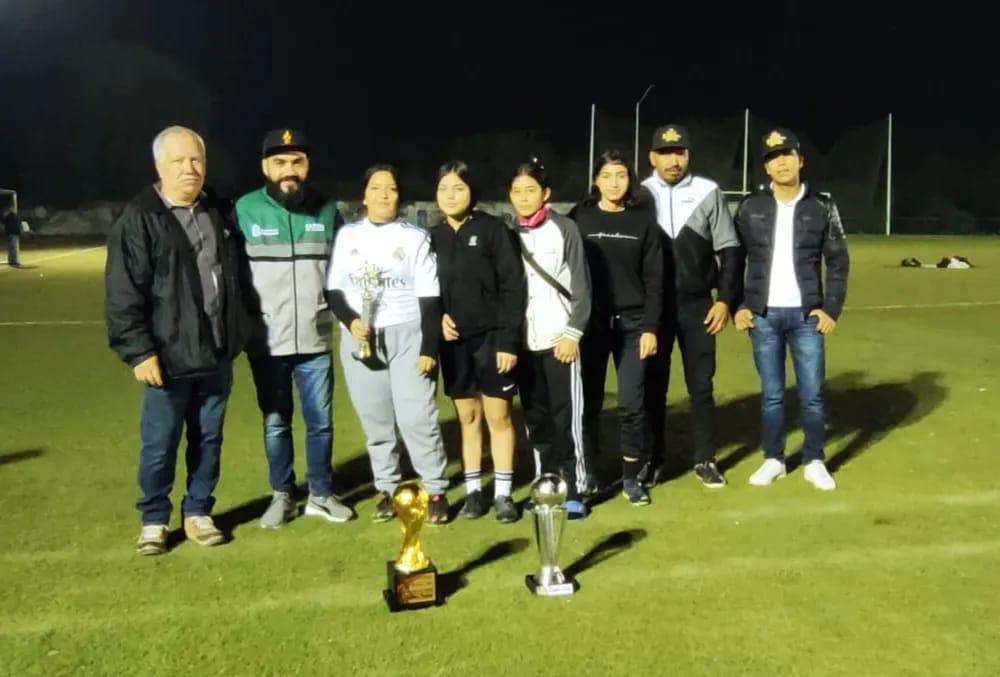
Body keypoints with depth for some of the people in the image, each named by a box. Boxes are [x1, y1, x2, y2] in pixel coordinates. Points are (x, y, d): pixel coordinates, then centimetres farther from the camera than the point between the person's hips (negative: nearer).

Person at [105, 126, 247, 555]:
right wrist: (138, 350, -15)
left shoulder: (221, 213, 9)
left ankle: (198, 512, 27)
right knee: (159, 445, 5)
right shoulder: (138, 219, -8)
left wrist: (237, 335, 14)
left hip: (217, 353, 5)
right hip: (169, 356, -4)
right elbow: (123, 294, -11)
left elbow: (237, 277, 19)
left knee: (208, 439, 13)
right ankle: (154, 520, 22)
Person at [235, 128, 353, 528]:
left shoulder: (327, 211, 3)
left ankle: (321, 494, 27)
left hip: (315, 341, 2)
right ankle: (282, 495, 28)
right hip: (266, 343, -1)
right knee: (276, 424, 11)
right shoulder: (245, 210, -4)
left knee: (320, 422, 10)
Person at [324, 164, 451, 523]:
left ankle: (436, 491, 6)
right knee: (375, 419, 8)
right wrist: (351, 321, -11)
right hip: (360, 338, 3)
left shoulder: (416, 237, 1)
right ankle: (386, 489, 21)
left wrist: (429, 347, -7)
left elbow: (429, 297, -1)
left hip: (407, 335, -2)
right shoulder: (347, 235, 7)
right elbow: (333, 289, 7)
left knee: (417, 417, -6)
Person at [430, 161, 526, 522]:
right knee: (467, 416, 10)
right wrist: (437, 317, -7)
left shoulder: (493, 229, -5)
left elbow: (513, 287, -8)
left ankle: (503, 493, 13)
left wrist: (509, 340, -13)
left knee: (498, 415, 2)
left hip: (492, 337, -3)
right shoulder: (433, 237, 6)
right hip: (454, 341, 3)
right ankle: (473, 490, 20)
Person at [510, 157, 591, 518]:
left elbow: (581, 285, -3)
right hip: (524, 342, 4)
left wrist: (573, 332, -10)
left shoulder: (565, 229, 0)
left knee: (566, 416, -3)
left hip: (559, 339, -3)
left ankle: (572, 490, 5)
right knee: (535, 418, 6)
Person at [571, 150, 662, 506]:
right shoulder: (579, 218, 2)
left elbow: (654, 279, 3)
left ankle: (632, 477, 13)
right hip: (590, 324, 0)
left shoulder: (643, 220, 5)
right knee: (589, 402, 5)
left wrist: (650, 327, -4)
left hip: (632, 324, 0)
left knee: (631, 404, -2)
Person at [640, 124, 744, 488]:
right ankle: (653, 461, 19)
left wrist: (725, 299, -3)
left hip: (697, 305, 0)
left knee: (701, 386, 5)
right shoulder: (640, 196, -1)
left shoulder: (708, 193, 0)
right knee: (653, 386, 6)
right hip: (652, 306, 0)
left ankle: (705, 460, 17)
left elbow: (730, 250, 3)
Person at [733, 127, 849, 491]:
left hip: (807, 315, 0)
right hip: (763, 315, 0)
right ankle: (773, 459, 20)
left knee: (812, 394, 4)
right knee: (771, 394, 8)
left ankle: (814, 462, 18)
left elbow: (838, 261, 4)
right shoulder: (750, 207, 2)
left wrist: (831, 309, -4)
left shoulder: (822, 206, 2)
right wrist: (738, 306, -1)